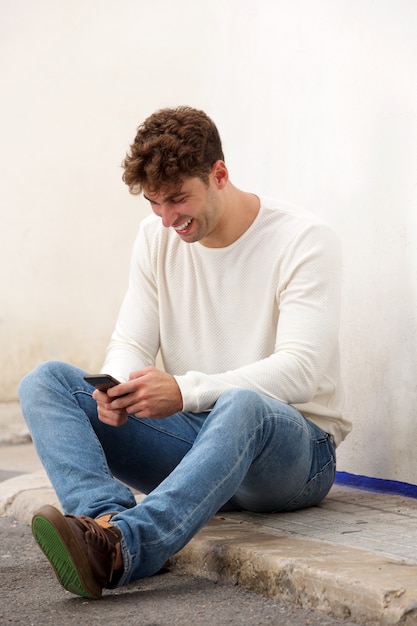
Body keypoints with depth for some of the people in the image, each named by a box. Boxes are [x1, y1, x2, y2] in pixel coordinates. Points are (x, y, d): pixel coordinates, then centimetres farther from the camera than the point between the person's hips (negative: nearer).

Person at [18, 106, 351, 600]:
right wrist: (116, 388, -20)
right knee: (44, 382, -14)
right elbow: (131, 342, 5)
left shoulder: (305, 239, -10)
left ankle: (121, 545, -57)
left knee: (243, 405, -42)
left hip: (294, 453, -5)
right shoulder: (156, 236, 8)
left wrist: (186, 390, -32)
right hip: (191, 437, 5)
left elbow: (301, 370, -19)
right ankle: (107, 516, -40)